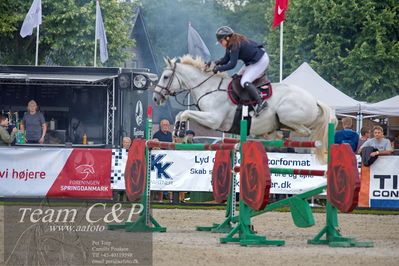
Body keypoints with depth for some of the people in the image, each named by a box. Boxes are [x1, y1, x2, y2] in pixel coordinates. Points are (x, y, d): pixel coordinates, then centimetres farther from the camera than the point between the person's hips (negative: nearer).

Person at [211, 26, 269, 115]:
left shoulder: (235, 45, -24)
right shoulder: (231, 45, 7)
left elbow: (232, 64, -25)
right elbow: (225, 59, 12)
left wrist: (218, 68, -19)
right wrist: (215, 63, -6)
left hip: (261, 61, -11)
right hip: (252, 61, 11)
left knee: (244, 82, -20)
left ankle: (261, 102, -23)